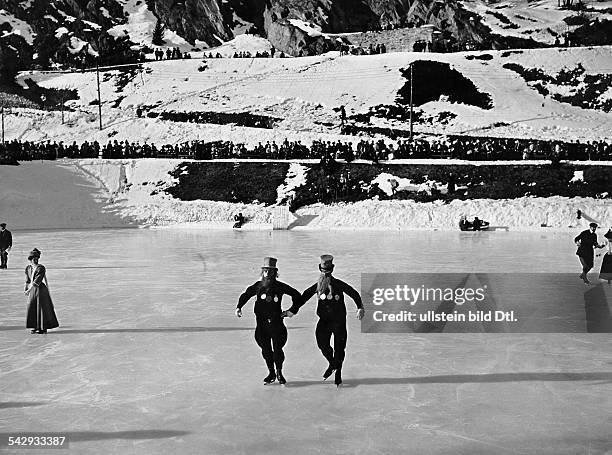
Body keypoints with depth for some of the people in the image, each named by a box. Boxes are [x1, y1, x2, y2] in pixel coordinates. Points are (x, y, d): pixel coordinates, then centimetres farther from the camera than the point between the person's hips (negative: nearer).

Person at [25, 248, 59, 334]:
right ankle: (36, 327, 18)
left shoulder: (41, 268, -16)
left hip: (41, 289, -7)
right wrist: (25, 289, 1)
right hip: (32, 290, 7)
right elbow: (27, 280, 13)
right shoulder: (28, 268, 6)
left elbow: (37, 281, -22)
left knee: (42, 308, -2)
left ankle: (44, 328, 7)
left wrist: (29, 290, -24)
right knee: (32, 308, 7)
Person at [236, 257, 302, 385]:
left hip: (276, 322, -2)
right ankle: (271, 373, 23)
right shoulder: (258, 286, 2)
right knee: (266, 350, 6)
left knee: (277, 349, -6)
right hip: (261, 323, 2)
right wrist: (239, 307, 1)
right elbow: (245, 295, 15)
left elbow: (297, 295, 8)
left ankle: (279, 372, 15)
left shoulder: (280, 287, -3)